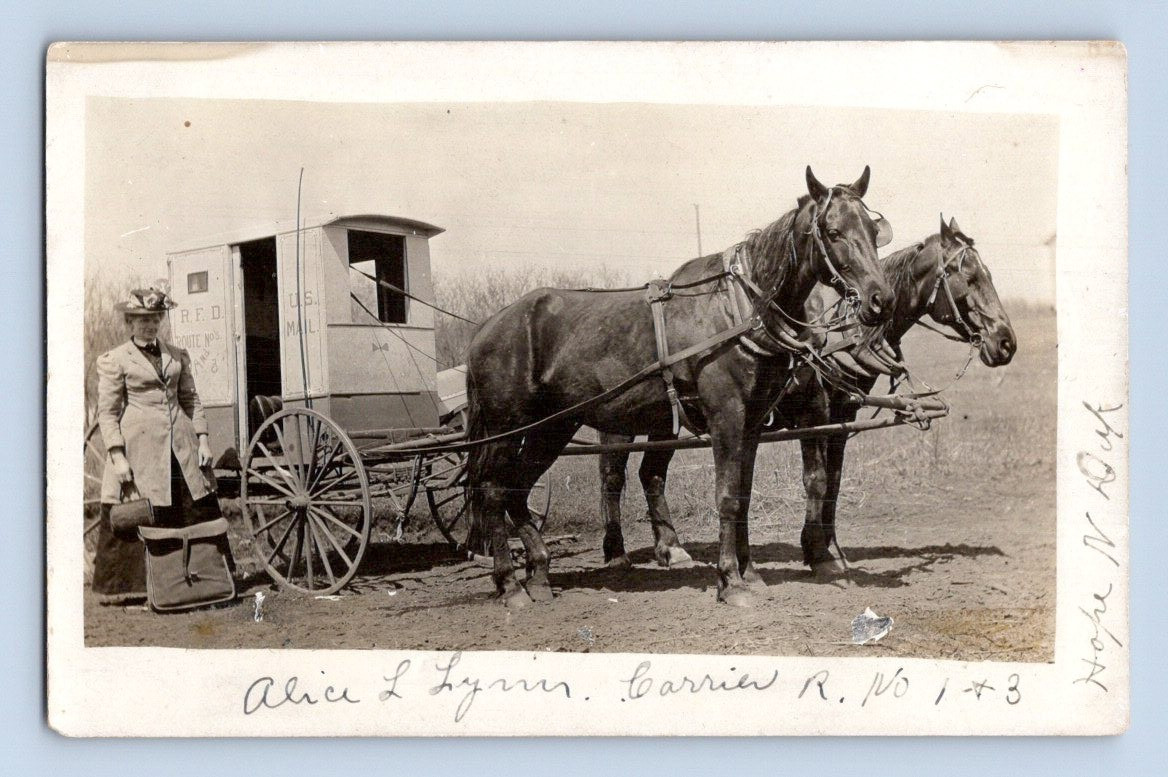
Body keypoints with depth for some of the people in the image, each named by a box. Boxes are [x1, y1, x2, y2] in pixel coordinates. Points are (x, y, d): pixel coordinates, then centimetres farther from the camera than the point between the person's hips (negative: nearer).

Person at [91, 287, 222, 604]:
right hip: (139, 449, -4)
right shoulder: (113, 360, 0)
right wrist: (117, 456, -11)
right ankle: (123, 587, 8)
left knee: (198, 512, 6)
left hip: (180, 447, 5)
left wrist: (202, 439, 7)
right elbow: (107, 412, -3)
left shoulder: (178, 356, 14)